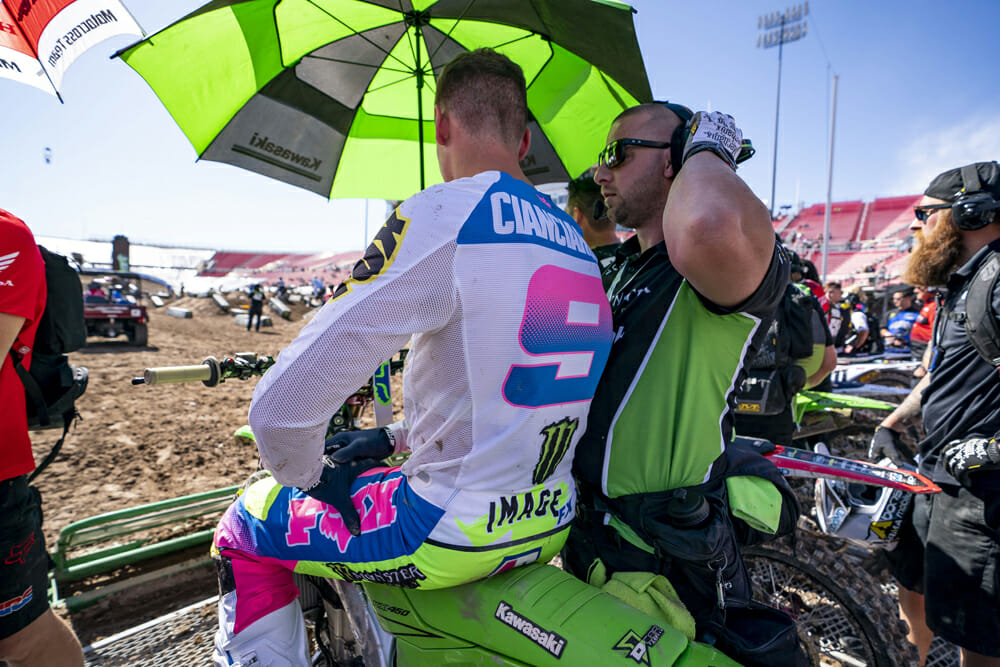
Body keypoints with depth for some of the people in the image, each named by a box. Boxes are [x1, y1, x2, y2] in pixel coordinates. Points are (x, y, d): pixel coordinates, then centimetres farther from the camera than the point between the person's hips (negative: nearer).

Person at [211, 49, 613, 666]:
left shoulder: (443, 217, -20)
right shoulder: (576, 239, 6)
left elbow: (281, 405, -23)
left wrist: (312, 476, -1)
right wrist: (394, 437, 17)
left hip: (459, 532, -8)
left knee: (244, 532, 14)